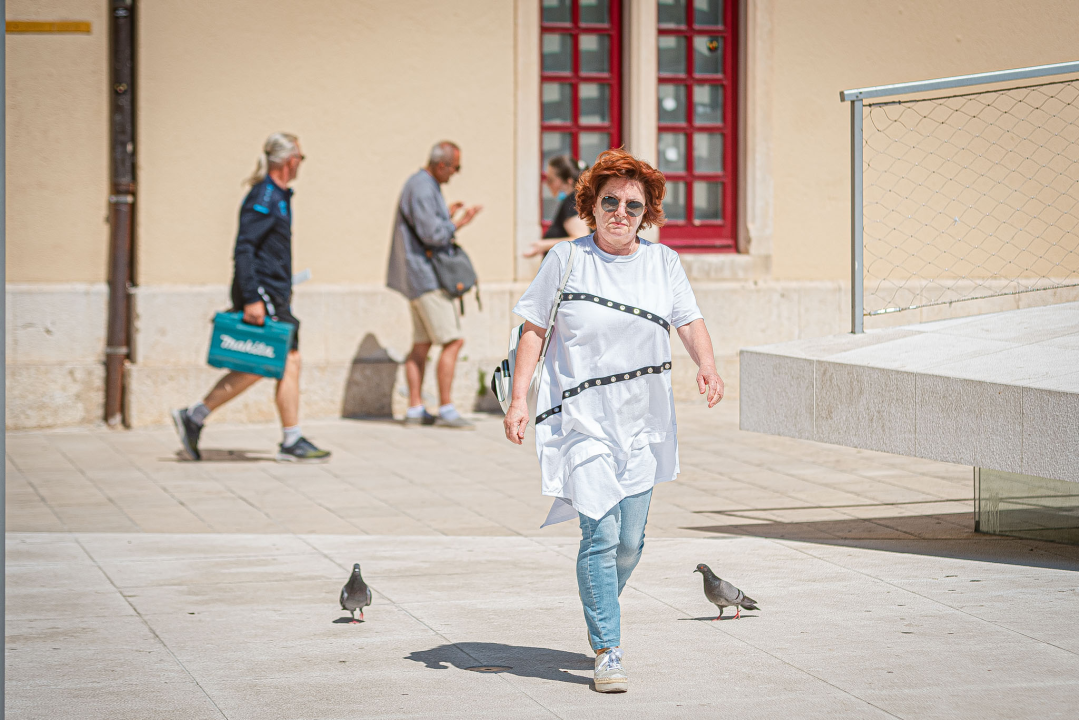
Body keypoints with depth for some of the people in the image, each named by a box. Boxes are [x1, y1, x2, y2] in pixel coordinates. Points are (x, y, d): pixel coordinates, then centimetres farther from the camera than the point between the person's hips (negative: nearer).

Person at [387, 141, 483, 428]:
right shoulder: (423, 190, -17)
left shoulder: (422, 184, 17)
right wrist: (459, 223, -11)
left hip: (419, 277, 11)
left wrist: (447, 215, 13)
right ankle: (446, 410, -10)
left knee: (422, 343, 9)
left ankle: (415, 409, 9)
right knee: (453, 341, -10)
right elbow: (432, 235, -23)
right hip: (427, 278, -11)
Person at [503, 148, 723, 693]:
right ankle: (608, 653, -9)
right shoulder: (566, 259, 0)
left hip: (642, 421, 3)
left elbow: (689, 321, -2)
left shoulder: (662, 262, 7)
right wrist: (519, 398, -5)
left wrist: (706, 363, -22)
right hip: (581, 418, -3)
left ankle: (600, 614, 36)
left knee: (630, 540, 7)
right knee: (601, 535, -14)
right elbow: (534, 329, 3)